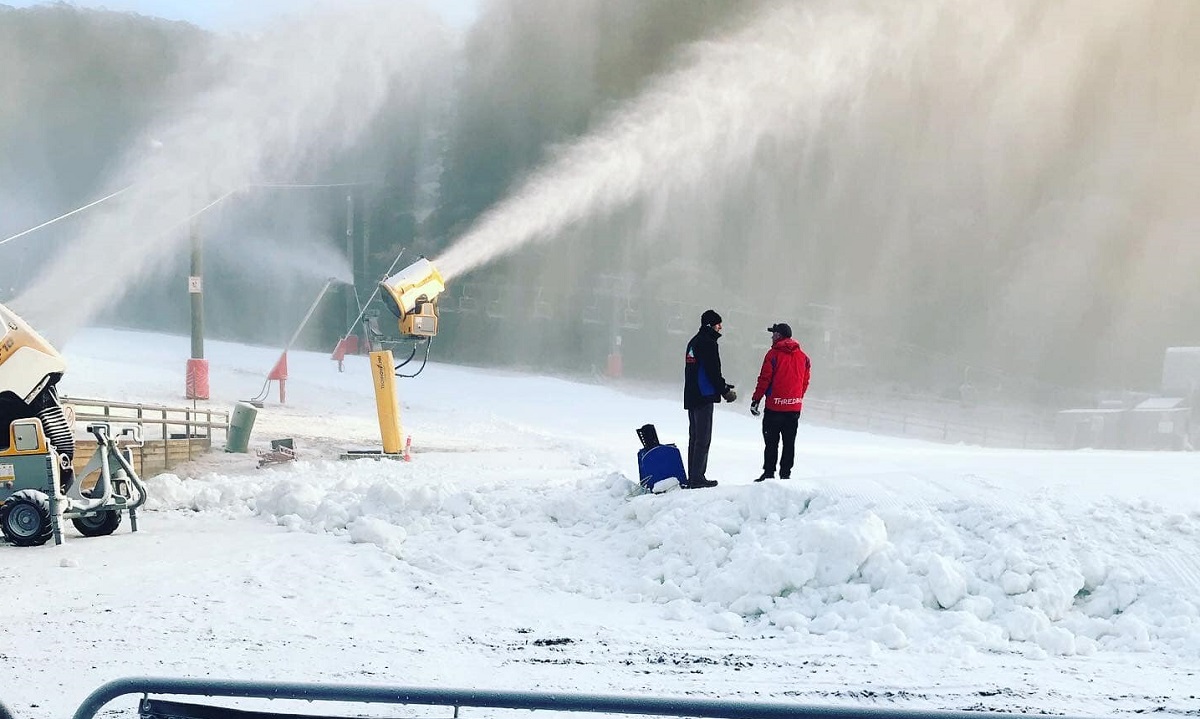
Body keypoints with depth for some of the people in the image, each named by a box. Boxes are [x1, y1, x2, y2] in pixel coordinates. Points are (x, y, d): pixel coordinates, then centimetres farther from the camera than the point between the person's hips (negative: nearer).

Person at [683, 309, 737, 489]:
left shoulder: (693, 342, 18)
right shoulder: (708, 343, -12)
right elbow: (713, 371, -16)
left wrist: (722, 385, 17)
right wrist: (724, 391, -3)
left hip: (691, 397, 10)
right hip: (704, 396, -10)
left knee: (694, 438, 13)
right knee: (703, 439, -7)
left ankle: (693, 476, 15)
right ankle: (697, 478, -8)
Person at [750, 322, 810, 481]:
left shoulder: (774, 354, -8)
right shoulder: (802, 356, 7)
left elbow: (764, 379, -10)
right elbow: (805, 382, 12)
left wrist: (756, 400, -3)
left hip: (775, 405, -5)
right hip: (794, 408, 5)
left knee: (771, 441, 1)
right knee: (789, 442, 10)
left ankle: (769, 473, 0)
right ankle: (785, 474, 11)